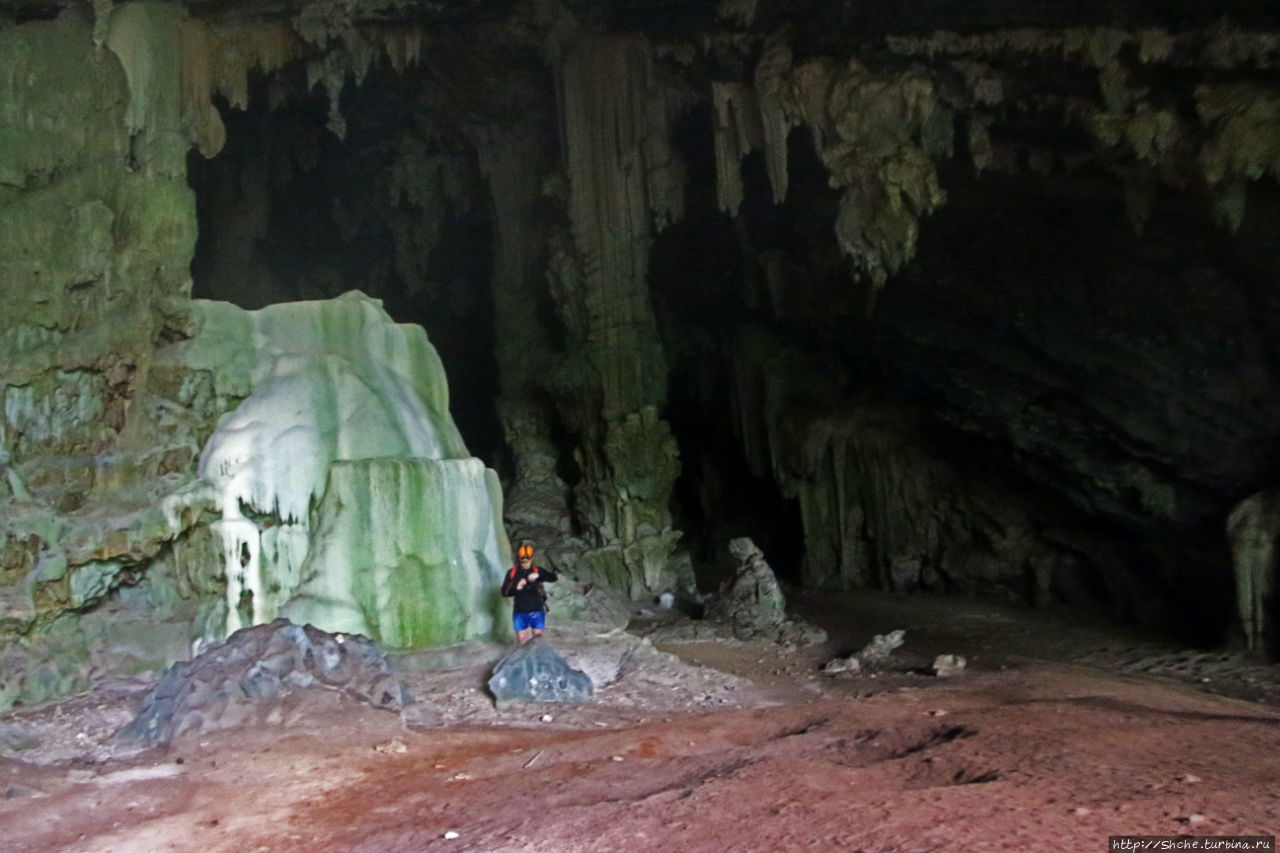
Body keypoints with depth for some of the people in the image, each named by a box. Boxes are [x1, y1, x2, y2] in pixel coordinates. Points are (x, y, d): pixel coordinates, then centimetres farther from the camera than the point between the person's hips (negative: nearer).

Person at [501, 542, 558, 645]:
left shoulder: (537, 570, -1)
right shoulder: (512, 572, 1)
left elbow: (554, 578, -14)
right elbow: (504, 592, 0)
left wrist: (538, 575, -30)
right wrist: (516, 588, -20)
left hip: (536, 611, 0)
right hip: (520, 612, 0)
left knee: (537, 636, 1)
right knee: (521, 640, -1)